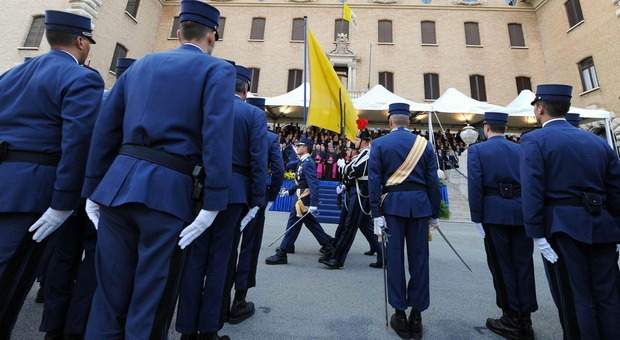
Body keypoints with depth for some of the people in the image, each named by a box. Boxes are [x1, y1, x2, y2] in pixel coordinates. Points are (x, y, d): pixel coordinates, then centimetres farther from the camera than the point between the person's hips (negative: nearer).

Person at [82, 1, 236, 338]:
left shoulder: (141, 64, 19)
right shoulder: (218, 70, 3)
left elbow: (105, 128, 15)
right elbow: (217, 136, -13)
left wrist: (93, 190, 18)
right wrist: (213, 204, -14)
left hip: (119, 184, 6)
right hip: (171, 192, -5)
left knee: (110, 293, 16)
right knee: (151, 301, 8)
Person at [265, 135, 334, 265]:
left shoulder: (307, 163, -18)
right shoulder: (302, 162, 13)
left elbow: (313, 184, -26)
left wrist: (314, 204, -31)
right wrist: (289, 191, 14)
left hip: (304, 199, -10)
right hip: (301, 196, 10)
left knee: (293, 224, -4)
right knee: (311, 223, 19)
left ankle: (282, 254, 5)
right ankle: (327, 243, 33)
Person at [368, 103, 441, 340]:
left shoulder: (379, 144, 1)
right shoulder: (424, 144, 7)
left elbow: (374, 181, -6)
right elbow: (433, 181, 4)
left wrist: (376, 213, -4)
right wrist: (435, 213, 10)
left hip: (393, 204, -2)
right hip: (420, 204, 2)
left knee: (395, 258, 6)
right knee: (419, 258, 9)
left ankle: (400, 314, 15)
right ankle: (417, 314, 18)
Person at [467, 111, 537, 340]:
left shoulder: (477, 150, -2)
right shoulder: (521, 150, 11)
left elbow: (475, 185, -10)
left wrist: (477, 218, -6)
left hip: (495, 213, -4)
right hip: (521, 211, 5)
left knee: (502, 264, 6)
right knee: (523, 263, 11)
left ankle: (512, 319, 16)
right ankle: (525, 319, 20)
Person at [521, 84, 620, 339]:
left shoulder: (534, 140, -7)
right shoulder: (598, 142, 13)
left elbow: (531, 191, -17)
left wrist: (536, 234, -15)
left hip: (562, 228, -6)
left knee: (575, 299, 5)